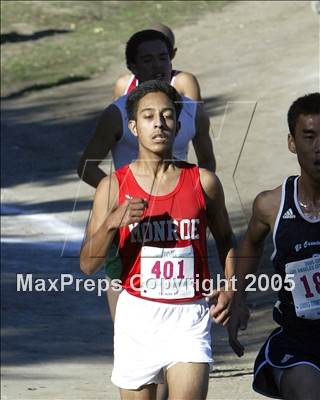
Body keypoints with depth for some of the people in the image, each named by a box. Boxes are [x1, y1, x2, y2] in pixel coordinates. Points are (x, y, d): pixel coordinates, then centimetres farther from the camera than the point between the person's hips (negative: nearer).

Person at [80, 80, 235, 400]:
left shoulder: (203, 182, 2)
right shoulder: (114, 186, 0)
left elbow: (225, 239, 19)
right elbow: (88, 265, -3)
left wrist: (230, 289, 3)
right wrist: (112, 222, -20)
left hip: (189, 316, -1)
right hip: (137, 313, 1)